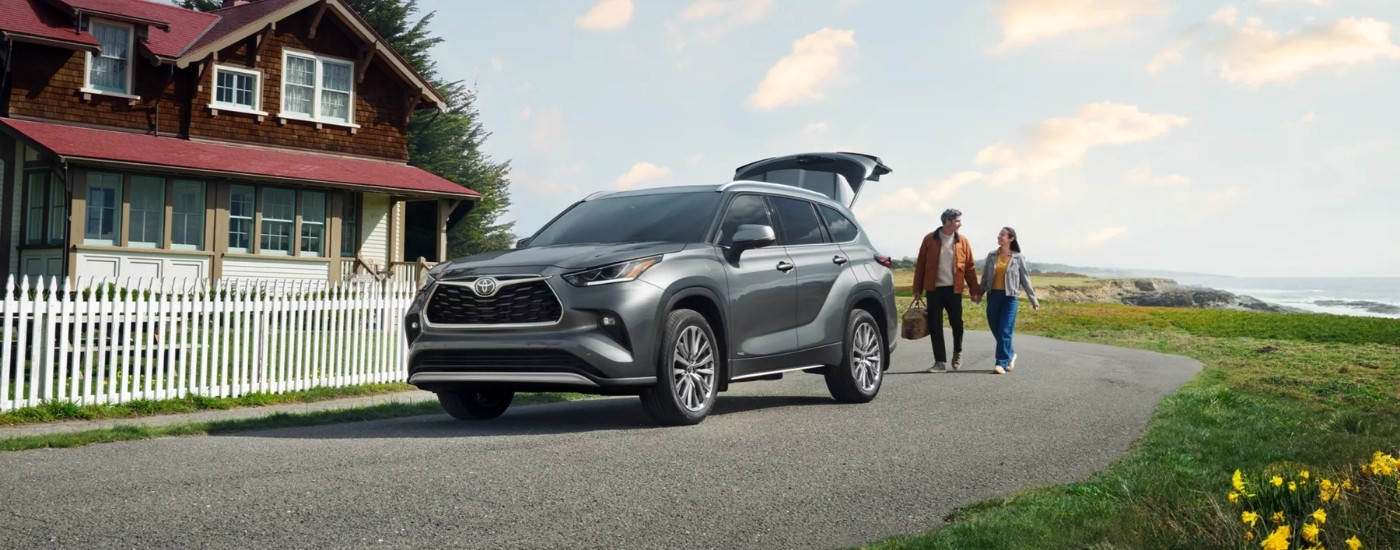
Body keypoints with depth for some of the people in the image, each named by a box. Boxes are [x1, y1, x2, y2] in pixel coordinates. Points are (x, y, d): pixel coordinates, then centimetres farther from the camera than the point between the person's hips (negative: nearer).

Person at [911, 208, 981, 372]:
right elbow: (920, 265, 3)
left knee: (956, 323, 7)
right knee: (935, 326, 0)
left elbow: (970, 267, 4)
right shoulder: (929, 240, 0)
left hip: (954, 290, 0)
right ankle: (940, 361, 6)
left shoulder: (962, 241, 3)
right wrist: (917, 289, 2)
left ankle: (957, 352, 33)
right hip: (934, 289, 0)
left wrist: (975, 291, 1)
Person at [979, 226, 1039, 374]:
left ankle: (1001, 363, -8)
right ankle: (1010, 354, 32)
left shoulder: (1018, 258, 0)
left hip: (1009, 297, -3)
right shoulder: (992, 256, 7)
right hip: (993, 296, 3)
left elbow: (1025, 279, 3)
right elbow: (985, 276, 10)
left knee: (1005, 331, -9)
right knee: (996, 330, 9)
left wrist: (1034, 300, 4)